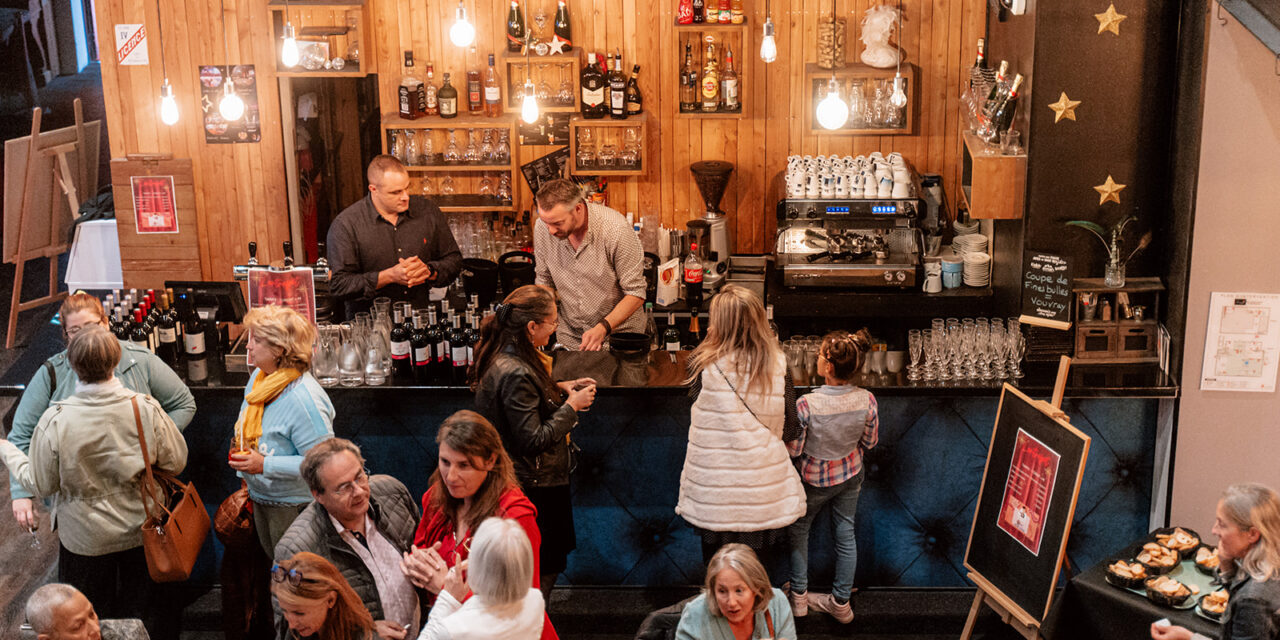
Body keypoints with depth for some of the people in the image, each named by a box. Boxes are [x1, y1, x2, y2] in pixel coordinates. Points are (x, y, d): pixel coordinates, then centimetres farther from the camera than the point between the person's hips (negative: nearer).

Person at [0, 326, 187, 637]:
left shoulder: (55, 421, -23)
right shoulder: (146, 408, -21)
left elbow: (40, 484, -10)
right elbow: (175, 462, -10)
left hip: (86, 539, -1)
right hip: (142, 530, 1)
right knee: (147, 612, 22)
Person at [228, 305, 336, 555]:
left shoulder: (303, 399, -30)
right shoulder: (259, 376, -1)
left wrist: (264, 465, -31)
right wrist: (240, 446, 8)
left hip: (293, 506, -9)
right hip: (260, 498, 9)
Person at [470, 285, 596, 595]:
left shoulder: (504, 357, 3)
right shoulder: (514, 374, -28)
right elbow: (534, 439, -26)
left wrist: (559, 387, 8)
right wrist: (571, 406, -15)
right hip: (535, 486, -10)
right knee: (544, 569, 4)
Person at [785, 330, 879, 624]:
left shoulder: (806, 405, -34)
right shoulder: (866, 400, -22)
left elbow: (793, 449, -20)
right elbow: (870, 441, -4)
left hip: (815, 478, -3)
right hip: (851, 476, 3)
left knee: (798, 529, 21)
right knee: (846, 534, 18)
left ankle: (798, 597, 30)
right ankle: (841, 602, 32)